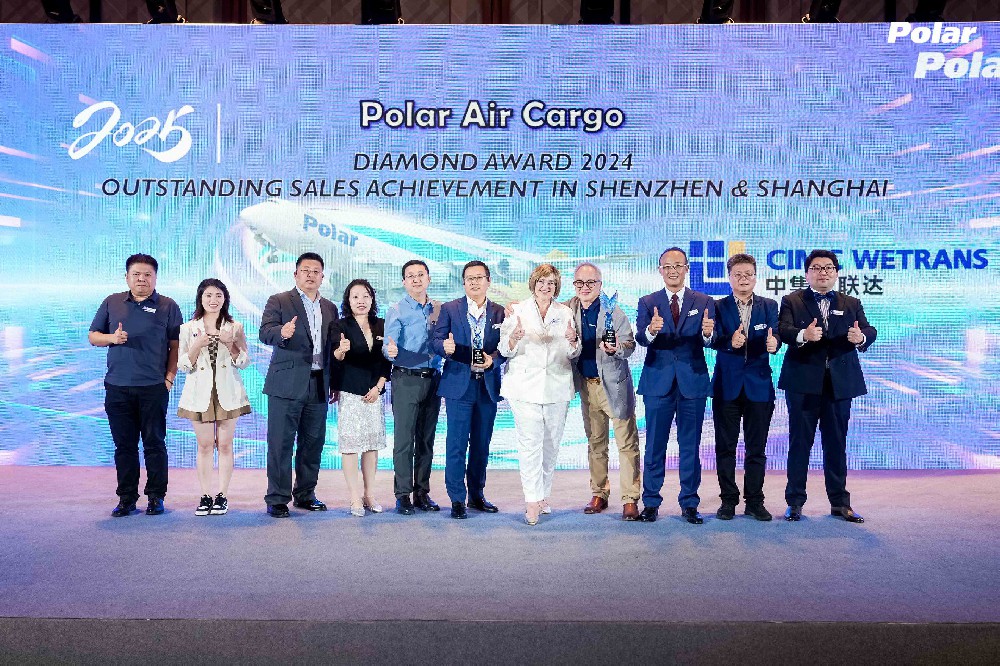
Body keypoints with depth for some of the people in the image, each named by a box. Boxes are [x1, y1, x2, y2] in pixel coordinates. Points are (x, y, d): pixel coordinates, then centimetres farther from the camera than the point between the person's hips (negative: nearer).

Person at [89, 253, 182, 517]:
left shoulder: (168, 306, 5)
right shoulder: (112, 303, 13)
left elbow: (176, 345, 4)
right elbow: (93, 336, 15)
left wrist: (169, 377, -4)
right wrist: (112, 338, -6)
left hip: (154, 388, -2)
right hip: (117, 388, 3)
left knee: (154, 443, 2)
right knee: (124, 444, 8)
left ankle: (156, 496, 12)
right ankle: (126, 498, 17)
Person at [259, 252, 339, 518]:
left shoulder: (330, 309, 16)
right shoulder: (279, 302, 3)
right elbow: (265, 333, -12)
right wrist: (282, 333, -34)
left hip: (318, 386, 5)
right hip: (287, 384, -4)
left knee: (313, 443, 9)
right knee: (280, 444, -1)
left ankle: (305, 494, 22)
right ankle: (277, 499, 7)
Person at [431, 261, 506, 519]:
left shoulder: (499, 313, 7)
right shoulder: (449, 309, 3)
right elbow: (437, 340, -1)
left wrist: (492, 360, -14)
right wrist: (445, 347, -23)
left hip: (488, 386, 2)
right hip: (459, 384, -2)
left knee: (482, 444, 12)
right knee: (456, 444, -2)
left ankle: (477, 495, 25)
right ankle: (457, 499, 8)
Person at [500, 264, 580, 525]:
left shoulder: (565, 313, 11)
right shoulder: (517, 311, 5)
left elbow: (573, 354, 11)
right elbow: (505, 351, 1)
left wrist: (573, 342, -12)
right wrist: (514, 338, -20)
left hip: (557, 386, 3)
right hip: (525, 385, -3)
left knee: (551, 443, 8)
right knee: (530, 443, -9)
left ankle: (543, 494, 22)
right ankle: (533, 500, -4)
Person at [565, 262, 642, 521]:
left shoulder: (613, 310, -9)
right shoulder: (568, 309, 3)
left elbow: (630, 343, -9)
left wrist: (616, 349, -29)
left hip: (614, 383, -4)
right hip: (587, 384, 4)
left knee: (627, 443, -2)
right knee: (595, 442, 13)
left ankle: (630, 500, 4)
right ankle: (599, 494, 24)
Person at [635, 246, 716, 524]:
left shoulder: (703, 302, 6)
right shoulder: (648, 303, 5)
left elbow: (712, 341, -5)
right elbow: (640, 338, -10)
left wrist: (708, 333, -28)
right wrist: (651, 330, -33)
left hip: (693, 381, 0)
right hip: (658, 382, 0)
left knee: (690, 446, 8)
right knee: (654, 446, 6)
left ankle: (689, 504, 18)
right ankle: (651, 502, 17)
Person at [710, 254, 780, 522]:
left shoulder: (769, 306, 7)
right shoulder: (718, 307, 3)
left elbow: (774, 336, -8)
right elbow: (714, 340, -11)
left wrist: (773, 343, -32)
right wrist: (730, 342, -33)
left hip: (759, 385, 1)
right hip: (727, 385, -1)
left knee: (757, 448, 7)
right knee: (725, 447, 5)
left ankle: (755, 501, 17)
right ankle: (728, 500, 16)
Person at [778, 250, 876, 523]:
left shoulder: (851, 304, 14)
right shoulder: (792, 301, 5)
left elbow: (869, 331, 0)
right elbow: (783, 330, -12)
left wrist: (861, 337, -24)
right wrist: (803, 335, -34)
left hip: (840, 384, 3)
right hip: (803, 383, -2)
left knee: (837, 444, 10)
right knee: (799, 443, 3)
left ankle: (839, 502, 20)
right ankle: (795, 501, 12)